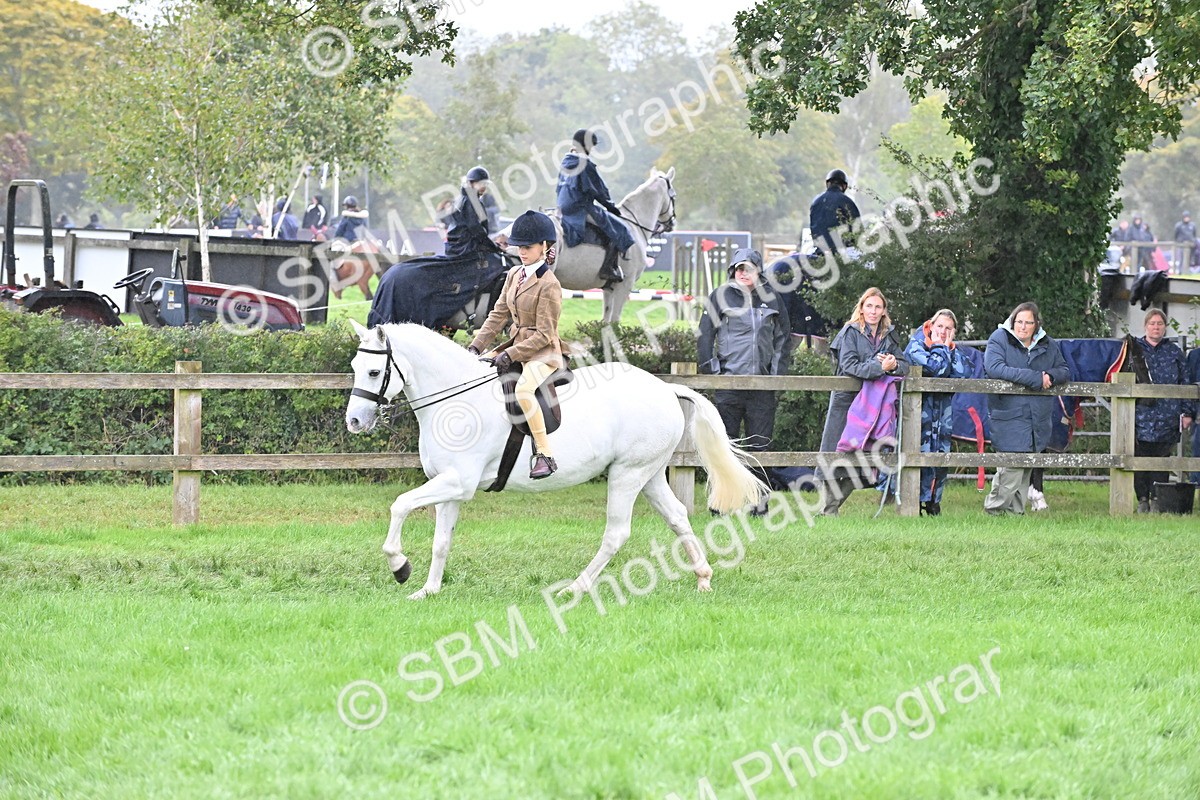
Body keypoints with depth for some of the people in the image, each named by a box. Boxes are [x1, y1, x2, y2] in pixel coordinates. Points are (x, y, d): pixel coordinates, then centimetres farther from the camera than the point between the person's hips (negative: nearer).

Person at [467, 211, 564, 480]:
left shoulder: (549, 285, -16)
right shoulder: (514, 275, 9)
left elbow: (544, 335, -17)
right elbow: (498, 315, 11)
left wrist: (510, 355, -22)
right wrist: (476, 346, 0)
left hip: (543, 353, -9)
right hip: (516, 345, 9)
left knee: (524, 389, -36)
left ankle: (545, 455, -31)